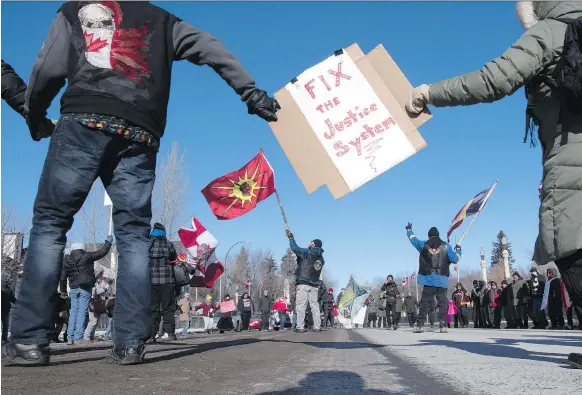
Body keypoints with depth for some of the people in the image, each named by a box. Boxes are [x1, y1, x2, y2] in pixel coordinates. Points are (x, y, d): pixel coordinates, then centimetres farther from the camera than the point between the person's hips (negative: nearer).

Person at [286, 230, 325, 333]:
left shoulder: (308, 253, -5)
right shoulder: (321, 259, 15)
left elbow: (295, 248, -7)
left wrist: (291, 238, 7)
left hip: (303, 284, -6)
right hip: (315, 285, 6)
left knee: (301, 305, -5)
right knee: (314, 305, 9)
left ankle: (300, 327, -9)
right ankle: (317, 327, 8)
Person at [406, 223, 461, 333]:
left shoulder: (424, 245, 5)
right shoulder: (446, 246, 4)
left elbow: (413, 238, 20)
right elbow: (454, 259, 6)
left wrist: (409, 229, 39)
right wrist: (458, 250, 26)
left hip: (429, 280, 1)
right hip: (442, 280, 0)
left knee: (425, 302, 2)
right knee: (442, 302, 4)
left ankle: (419, 325, -2)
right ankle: (442, 325, -3)